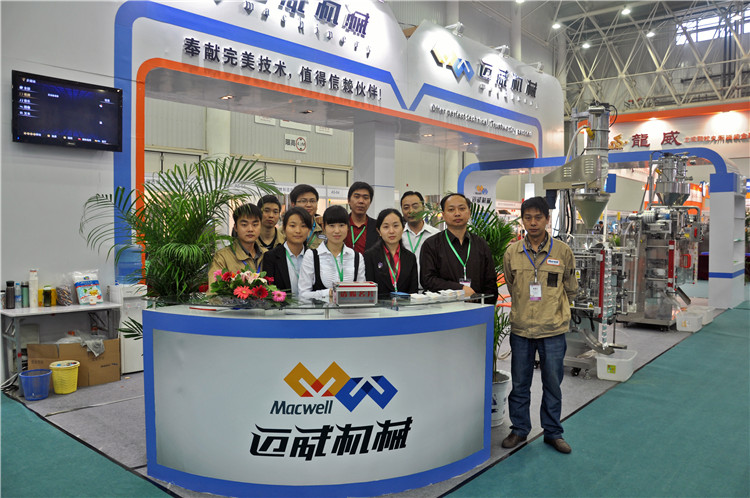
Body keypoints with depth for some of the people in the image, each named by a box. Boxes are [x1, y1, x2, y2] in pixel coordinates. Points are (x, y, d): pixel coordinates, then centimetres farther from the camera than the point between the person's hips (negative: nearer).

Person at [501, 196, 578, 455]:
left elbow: (570, 288, 9)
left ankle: (553, 432, 26)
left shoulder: (562, 251, -3)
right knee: (519, 383, 11)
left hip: (553, 330, -1)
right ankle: (519, 429, 28)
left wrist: (554, 310, 9)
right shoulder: (512, 252, 0)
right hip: (521, 328, 1)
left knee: (553, 384, 10)